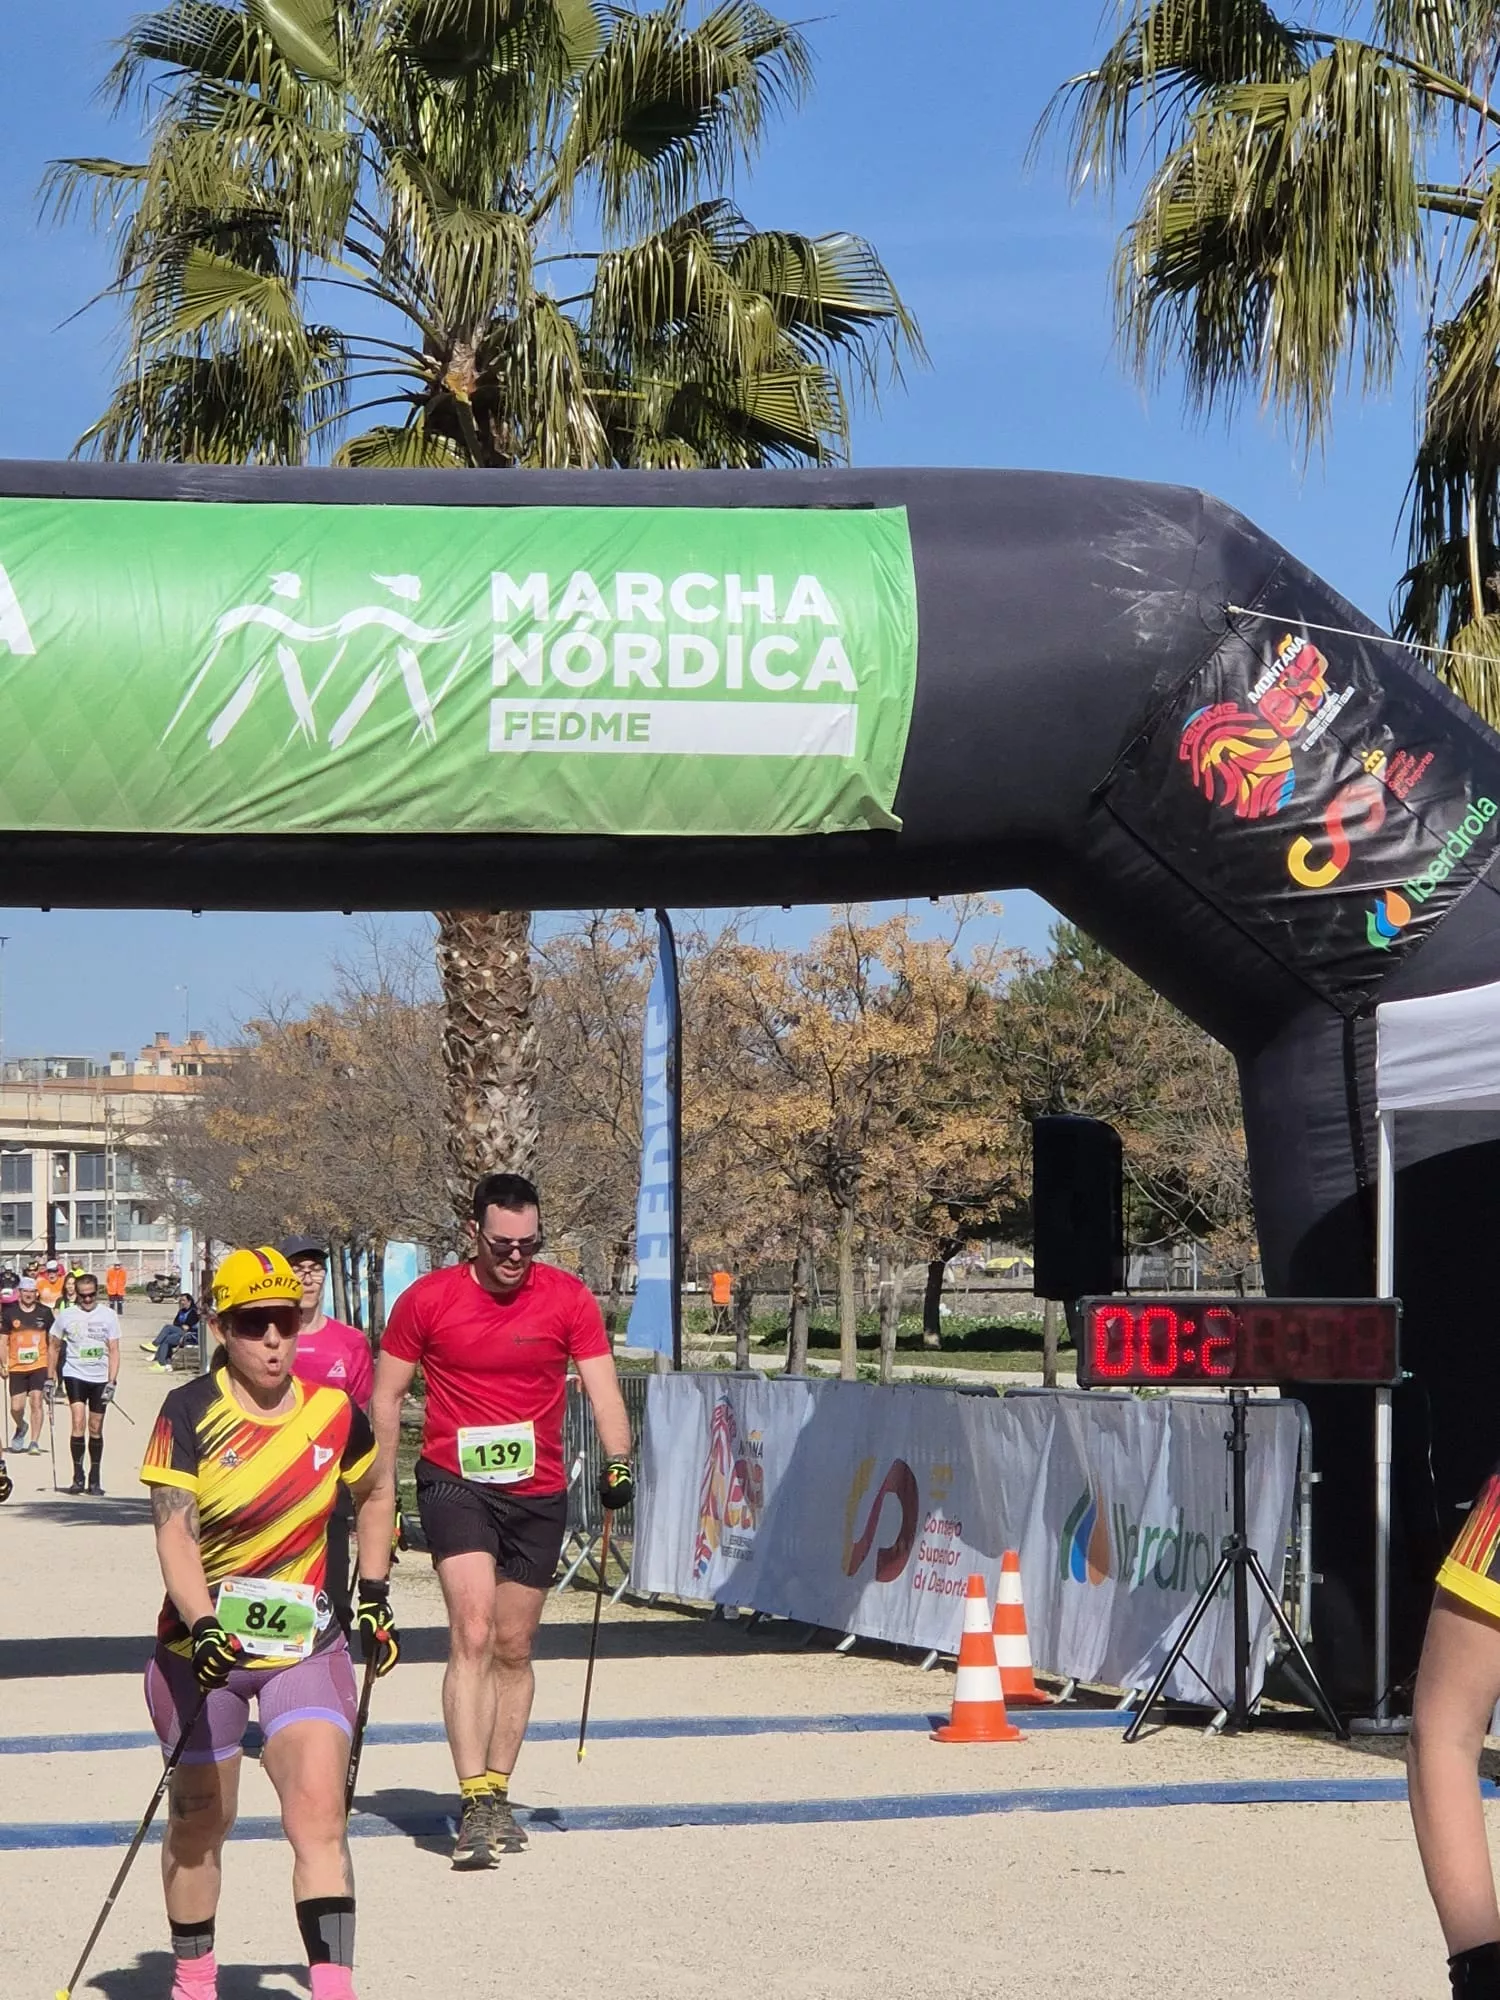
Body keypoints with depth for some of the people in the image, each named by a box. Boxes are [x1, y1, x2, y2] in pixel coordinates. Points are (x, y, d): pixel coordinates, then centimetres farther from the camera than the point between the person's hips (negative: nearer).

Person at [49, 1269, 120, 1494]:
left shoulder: (108, 1316, 0)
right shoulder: (66, 1315, 0)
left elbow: (114, 1351, -1)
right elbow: (55, 1347, 10)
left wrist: (111, 1383, -10)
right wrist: (50, 1378, 7)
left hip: (100, 1378, 1)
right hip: (74, 1375, -1)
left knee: (96, 1429, 6)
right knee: (78, 1422, -16)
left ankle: (95, 1479, 16)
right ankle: (78, 1475, -7)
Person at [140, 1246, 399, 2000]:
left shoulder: (333, 1414, -2)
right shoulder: (190, 1413, -11)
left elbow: (371, 1496, 19)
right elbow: (174, 1531, -20)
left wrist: (373, 1595, 14)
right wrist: (203, 1627, -34)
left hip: (305, 1643, 1)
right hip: (202, 1644, -1)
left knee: (319, 1814, -15)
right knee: (199, 1822, 13)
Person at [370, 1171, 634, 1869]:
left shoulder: (569, 1299, -2)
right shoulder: (427, 1299, -4)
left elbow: (602, 1389, -4)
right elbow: (385, 1399, 4)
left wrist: (617, 1460, -21)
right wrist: (383, 1491, 2)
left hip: (538, 1494, 2)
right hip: (455, 1482, -2)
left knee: (513, 1648, 11)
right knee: (473, 1634, -18)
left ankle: (497, 1796, 26)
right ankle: (476, 1804, -22)